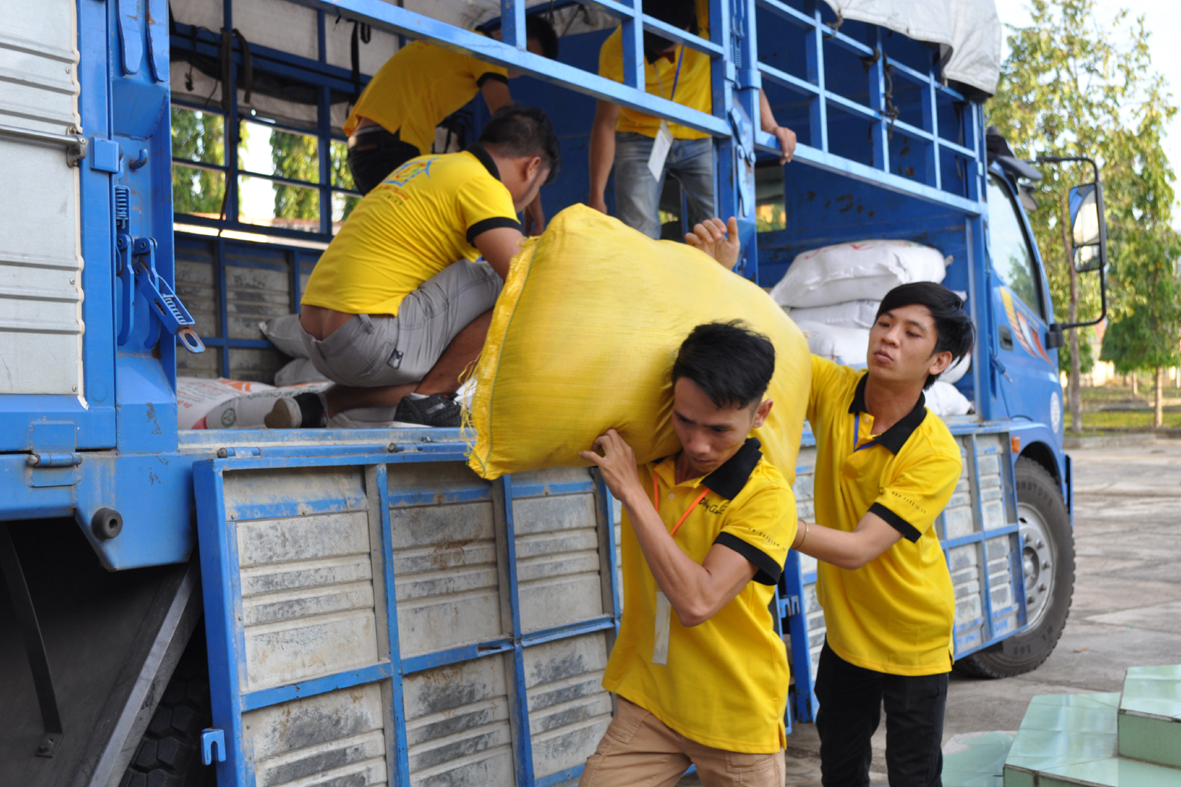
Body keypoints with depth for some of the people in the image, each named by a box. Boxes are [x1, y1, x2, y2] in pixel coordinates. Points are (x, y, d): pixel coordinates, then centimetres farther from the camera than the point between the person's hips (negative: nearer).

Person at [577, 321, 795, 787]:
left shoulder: (767, 497, -19)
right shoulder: (645, 458, -4)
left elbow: (697, 602, -30)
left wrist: (631, 493, -25)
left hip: (735, 719, -3)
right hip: (647, 700, 4)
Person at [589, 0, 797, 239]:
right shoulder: (618, 48, -23)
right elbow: (606, 124, -15)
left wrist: (769, 126, -35)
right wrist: (597, 197, -14)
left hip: (700, 139, 2)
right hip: (641, 141, -2)